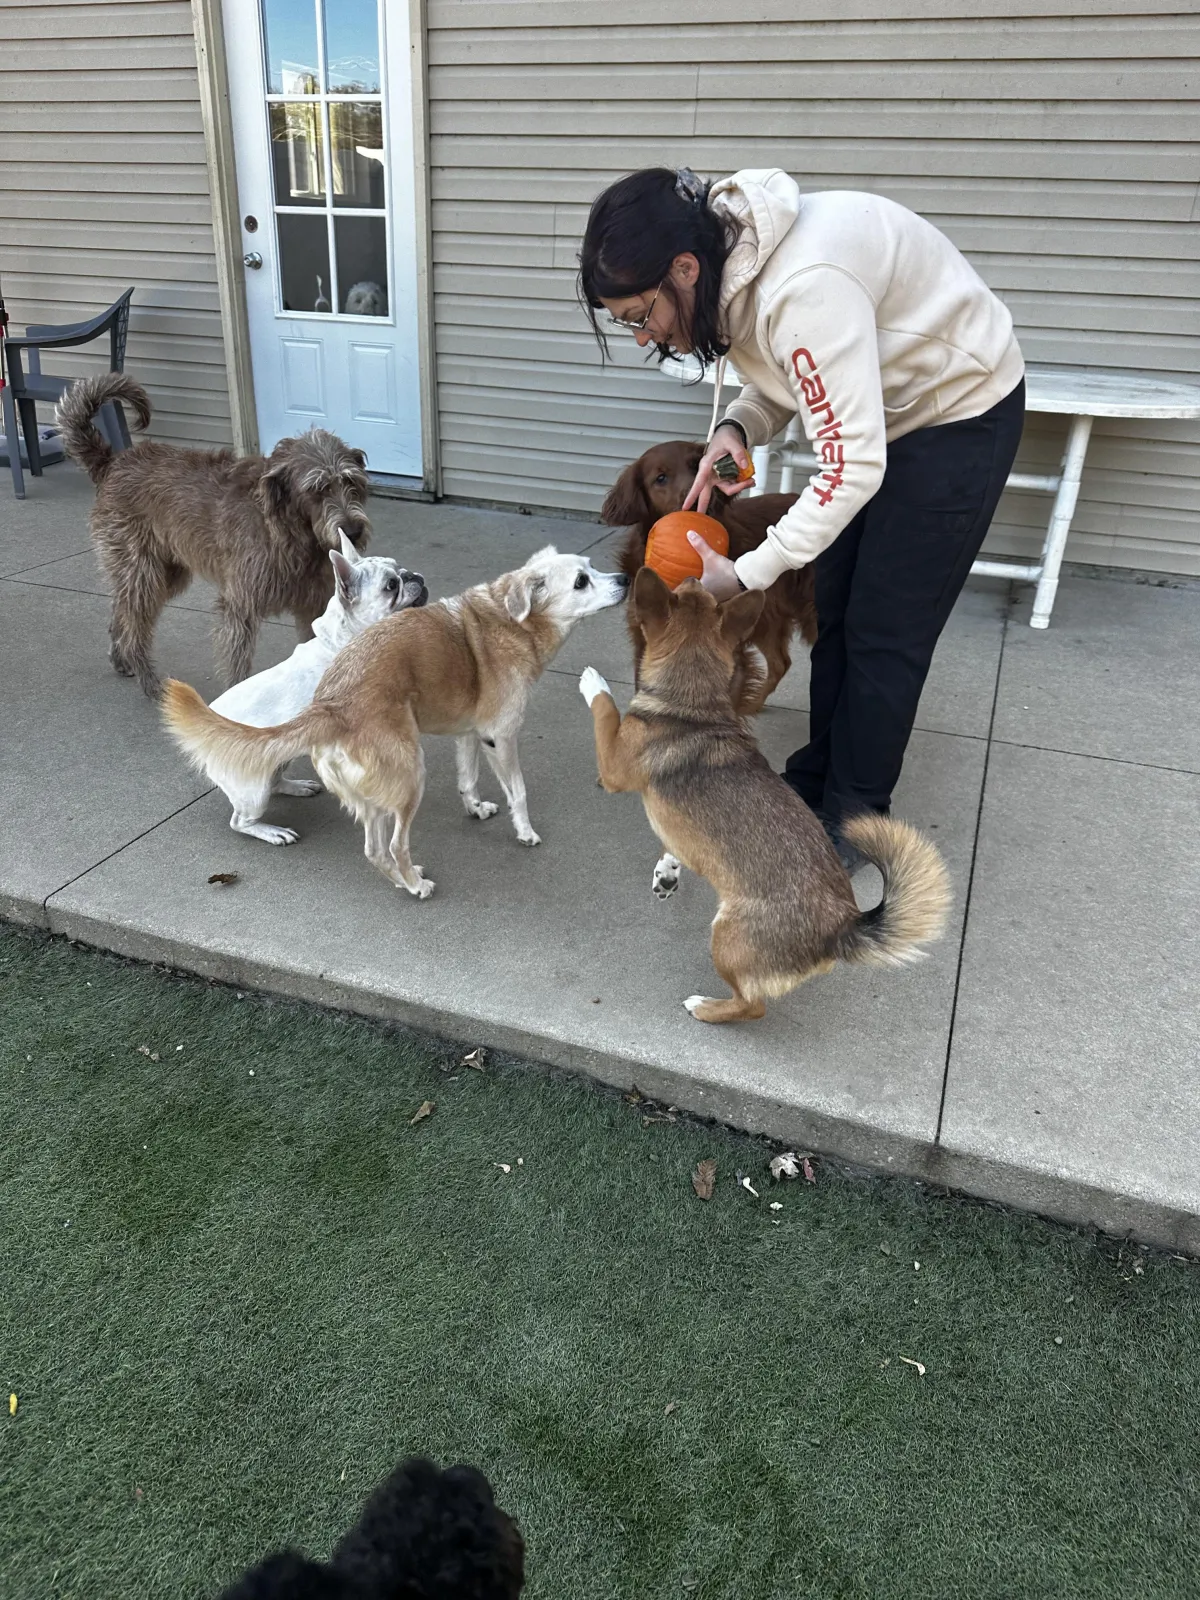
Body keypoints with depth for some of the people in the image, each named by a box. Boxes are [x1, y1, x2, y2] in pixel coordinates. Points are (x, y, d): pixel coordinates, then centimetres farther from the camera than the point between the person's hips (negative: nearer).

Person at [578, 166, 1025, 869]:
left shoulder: (804, 286, -37)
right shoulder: (731, 271, -9)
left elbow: (853, 467, -36)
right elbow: (785, 376, 5)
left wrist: (745, 574, -30)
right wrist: (736, 429, -17)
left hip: (961, 412, -9)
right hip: (876, 409, 9)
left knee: (885, 631, -5)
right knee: (834, 610, 11)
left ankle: (852, 824, 11)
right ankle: (818, 780, 26)